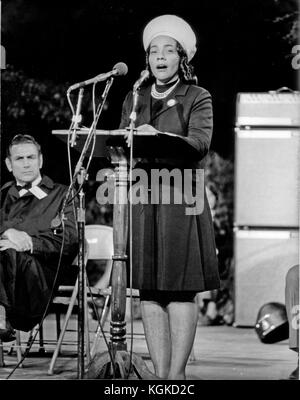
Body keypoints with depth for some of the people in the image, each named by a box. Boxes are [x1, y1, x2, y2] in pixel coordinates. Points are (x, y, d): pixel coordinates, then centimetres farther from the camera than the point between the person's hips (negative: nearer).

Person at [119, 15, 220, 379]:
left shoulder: (197, 98, 5)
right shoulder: (134, 100, 18)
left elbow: (201, 142, -12)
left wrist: (159, 138, -29)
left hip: (181, 200, -4)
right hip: (141, 199, 4)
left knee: (181, 289, -7)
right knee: (149, 291, 1)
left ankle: (177, 375, -6)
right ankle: (160, 374, 4)